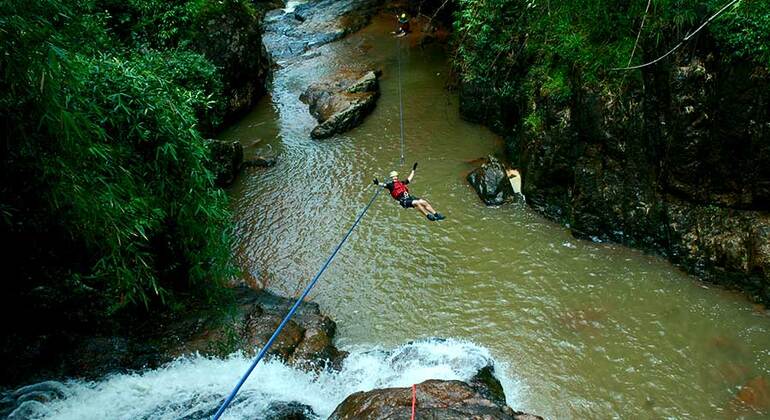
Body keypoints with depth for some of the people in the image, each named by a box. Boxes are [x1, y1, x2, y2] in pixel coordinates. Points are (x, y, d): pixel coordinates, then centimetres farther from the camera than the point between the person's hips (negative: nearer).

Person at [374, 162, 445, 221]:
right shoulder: (390, 184, 4)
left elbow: (409, 179, 36)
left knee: (424, 202, -7)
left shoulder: (401, 182, 23)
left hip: (409, 197, 7)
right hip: (403, 201, -7)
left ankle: (436, 214, -5)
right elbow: (383, 185, -13)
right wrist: (378, 183, -33)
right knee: (416, 202, -30)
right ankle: (428, 216, -28)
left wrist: (413, 170, 43)